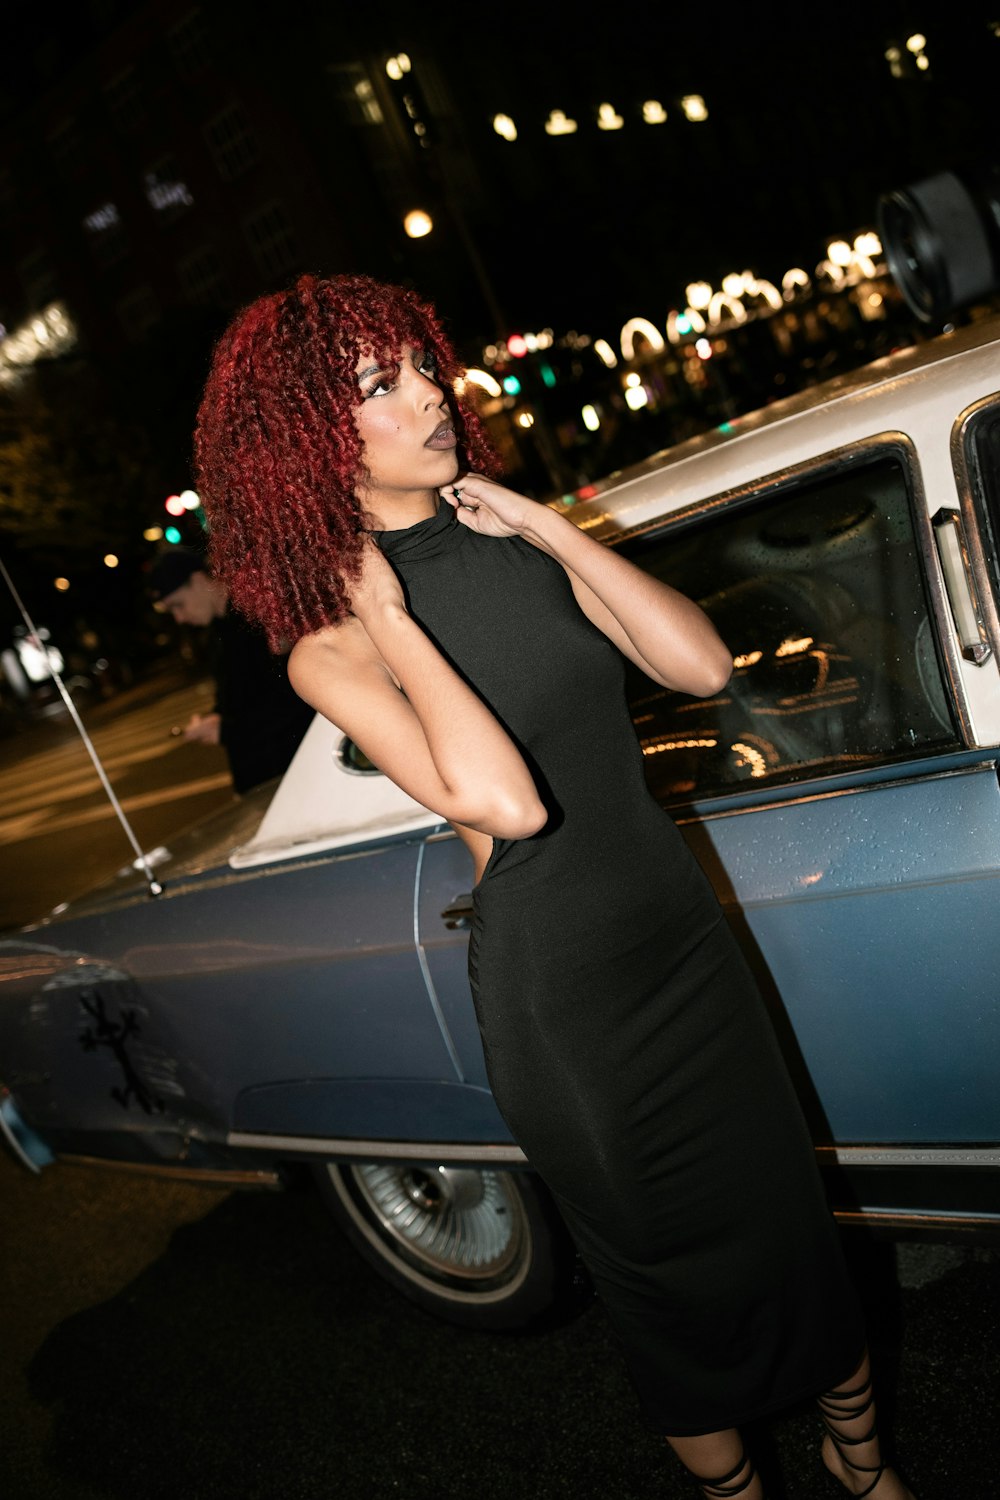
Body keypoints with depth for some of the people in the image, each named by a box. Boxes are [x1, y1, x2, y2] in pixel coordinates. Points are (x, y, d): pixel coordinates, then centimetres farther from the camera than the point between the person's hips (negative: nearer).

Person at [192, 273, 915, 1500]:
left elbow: (704, 668, -9)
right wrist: (387, 617, -25)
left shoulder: (513, 538, 0)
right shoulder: (329, 640, -16)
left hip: (684, 936, 5)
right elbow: (508, 802, -31)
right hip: (558, 996, -4)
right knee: (673, 1267, 18)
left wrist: (548, 526, -12)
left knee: (790, 1208, 20)